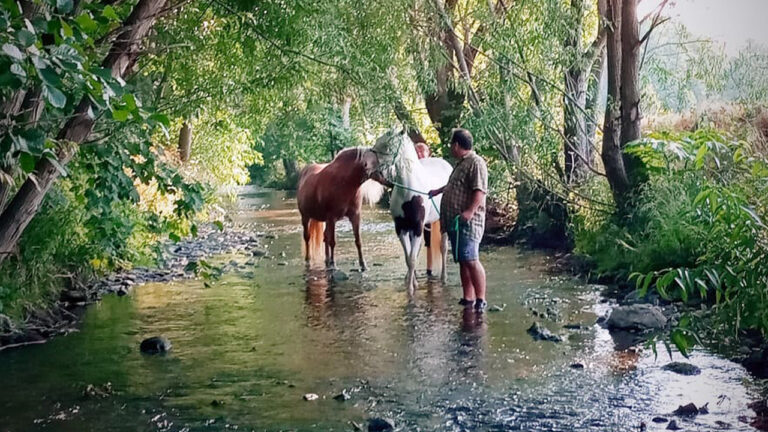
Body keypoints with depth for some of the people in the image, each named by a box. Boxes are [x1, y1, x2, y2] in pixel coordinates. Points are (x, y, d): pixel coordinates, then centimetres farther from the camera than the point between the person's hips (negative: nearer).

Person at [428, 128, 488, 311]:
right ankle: (468, 299, 12)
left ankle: (481, 300, -8)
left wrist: (470, 211, -31)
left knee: (471, 260, -12)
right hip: (455, 222, 10)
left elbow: (480, 191, -21)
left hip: (467, 222, -10)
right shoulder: (461, 163, 22)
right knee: (462, 261, 9)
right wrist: (438, 191, 54)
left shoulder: (476, 163, -10)